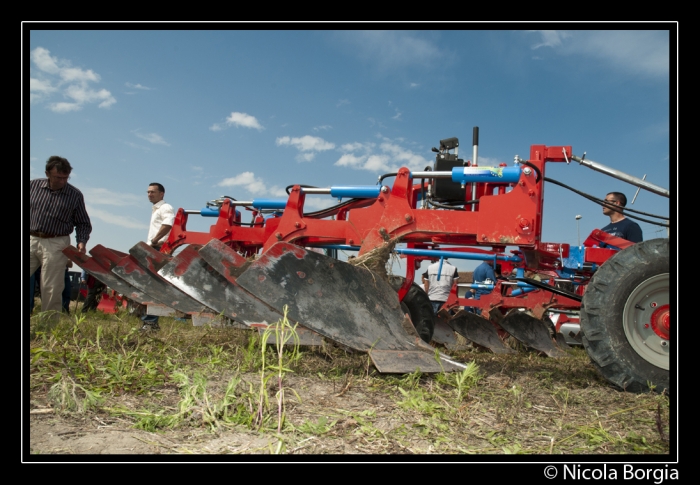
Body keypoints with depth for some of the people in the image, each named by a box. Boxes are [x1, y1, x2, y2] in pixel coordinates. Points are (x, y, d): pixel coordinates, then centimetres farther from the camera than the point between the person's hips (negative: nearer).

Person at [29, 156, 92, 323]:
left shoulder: (75, 195, 1)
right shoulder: (33, 186, 6)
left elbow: (83, 223, 6)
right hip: (31, 240, 2)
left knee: (51, 289, 0)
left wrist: (81, 241, -10)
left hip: (56, 245, -2)